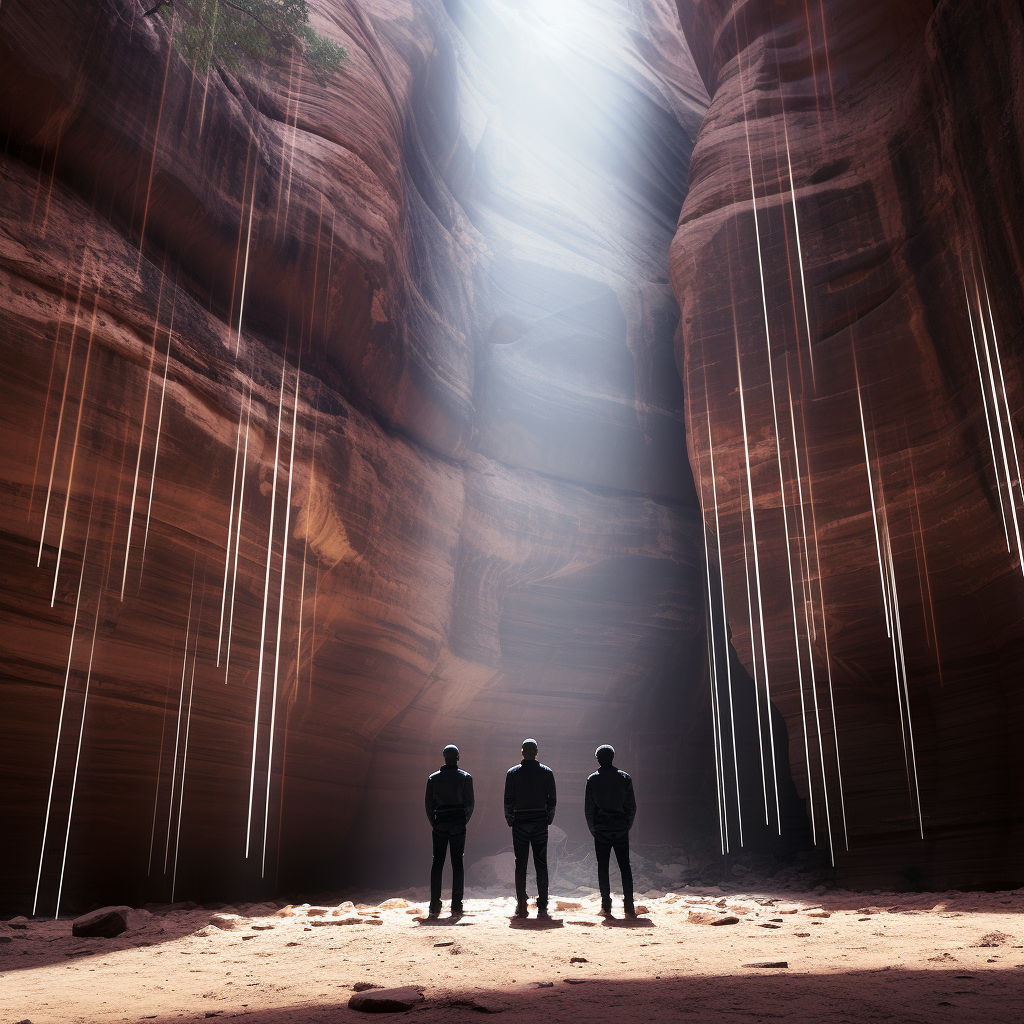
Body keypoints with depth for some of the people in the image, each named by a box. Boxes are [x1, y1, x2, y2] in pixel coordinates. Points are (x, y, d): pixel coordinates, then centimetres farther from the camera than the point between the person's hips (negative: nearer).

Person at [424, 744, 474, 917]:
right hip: (458, 825, -1)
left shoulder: (433, 778, 4)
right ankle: (456, 906, 1)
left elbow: (428, 803, 4)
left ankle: (434, 906, 3)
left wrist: (434, 823, 13)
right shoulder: (465, 777, -1)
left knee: (437, 863, 6)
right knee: (457, 863, 3)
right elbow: (469, 803, -2)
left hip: (440, 824, 1)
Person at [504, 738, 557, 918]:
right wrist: (548, 820, 12)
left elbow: (508, 800, -2)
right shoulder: (547, 772, 1)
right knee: (541, 865, 3)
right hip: (540, 823, 0)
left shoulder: (513, 773, -1)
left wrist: (510, 821, 9)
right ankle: (542, 907, 1)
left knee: (520, 865, 5)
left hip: (520, 822, 0)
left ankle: (521, 907, 4)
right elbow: (552, 800, 2)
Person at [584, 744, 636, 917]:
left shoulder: (592, 780, -1)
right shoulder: (624, 778, 1)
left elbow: (588, 808, 0)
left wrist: (593, 829, 10)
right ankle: (629, 905, 0)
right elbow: (632, 806, 2)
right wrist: (627, 826, 13)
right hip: (621, 829, 1)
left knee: (603, 868, 6)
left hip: (601, 831, -1)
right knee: (625, 866, 6)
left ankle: (606, 905, 4)